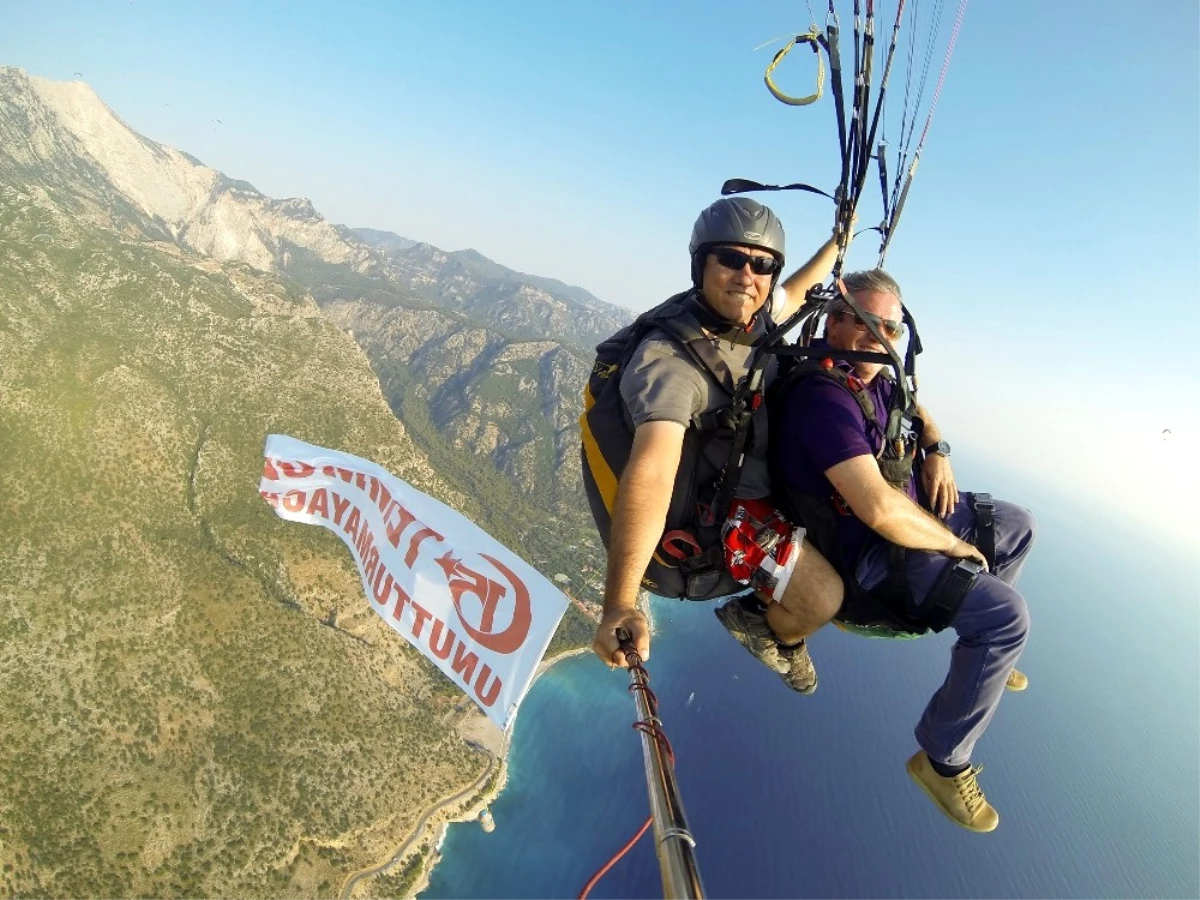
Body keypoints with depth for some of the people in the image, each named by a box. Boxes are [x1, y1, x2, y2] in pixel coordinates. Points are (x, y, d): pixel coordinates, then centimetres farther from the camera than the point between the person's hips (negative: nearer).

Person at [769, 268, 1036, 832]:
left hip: (909, 514, 10)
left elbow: (917, 411, 24)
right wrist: (955, 544, -21)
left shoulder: (870, 379, 0)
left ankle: (981, 649, 38)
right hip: (867, 557, -10)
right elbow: (879, 510, -38)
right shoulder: (822, 397, -30)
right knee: (1007, 615, -19)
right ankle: (942, 759, -1)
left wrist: (937, 450, 3)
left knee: (1017, 526, 20)